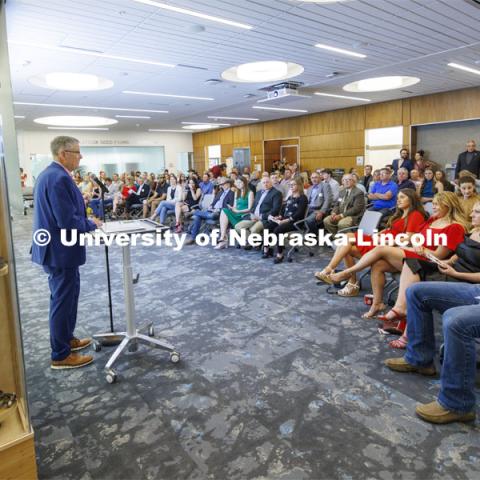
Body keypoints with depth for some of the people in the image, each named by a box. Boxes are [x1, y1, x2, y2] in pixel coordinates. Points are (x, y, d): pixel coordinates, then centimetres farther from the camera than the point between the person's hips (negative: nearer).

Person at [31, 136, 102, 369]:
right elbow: (67, 221, -27)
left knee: (67, 296, 22)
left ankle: (66, 338, 38)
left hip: (56, 247, 11)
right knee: (62, 300, 1)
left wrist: (86, 220, 10)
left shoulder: (49, 174, 11)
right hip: (60, 250, -11)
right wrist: (91, 224, -10)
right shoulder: (59, 178, -23)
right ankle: (60, 355, 15)